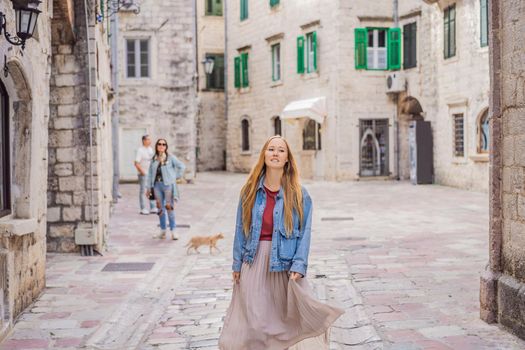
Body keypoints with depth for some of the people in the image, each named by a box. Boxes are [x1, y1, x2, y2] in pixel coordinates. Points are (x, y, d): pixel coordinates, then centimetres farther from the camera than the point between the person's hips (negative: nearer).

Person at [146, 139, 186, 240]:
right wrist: (149, 188, 9)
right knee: (160, 208, 8)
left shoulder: (170, 157, -1)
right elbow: (150, 174, 12)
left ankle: (173, 231, 2)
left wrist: (176, 176, -2)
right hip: (157, 185, 4)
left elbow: (182, 166, 0)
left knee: (169, 208, -5)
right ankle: (163, 231, 16)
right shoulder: (154, 159, 11)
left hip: (168, 185, -4)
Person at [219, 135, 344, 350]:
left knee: (288, 318, -2)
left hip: (284, 263, -2)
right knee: (252, 319, 8)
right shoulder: (250, 190, 3)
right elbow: (241, 227, 7)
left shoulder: (298, 194, -3)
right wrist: (237, 264, 5)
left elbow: (305, 232, -4)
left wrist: (299, 266, -14)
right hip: (255, 262, 2)